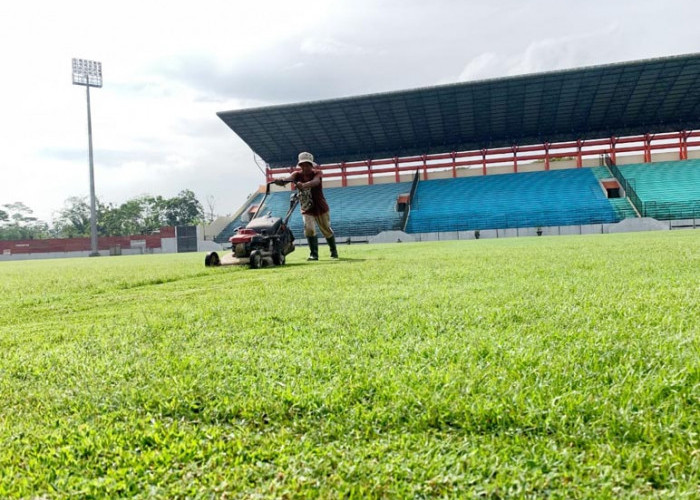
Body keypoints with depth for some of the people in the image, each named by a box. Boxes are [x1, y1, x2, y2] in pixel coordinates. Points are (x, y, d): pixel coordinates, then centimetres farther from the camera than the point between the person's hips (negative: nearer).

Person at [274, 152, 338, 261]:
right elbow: (288, 178, -30)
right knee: (309, 229, -19)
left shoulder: (316, 173, -15)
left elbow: (315, 181, -39)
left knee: (327, 230, 12)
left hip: (321, 208, -1)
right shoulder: (297, 174, -7)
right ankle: (313, 254, -9)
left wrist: (304, 185, -60)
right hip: (306, 210, 2)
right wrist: (280, 181, -55)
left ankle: (334, 251, 34)